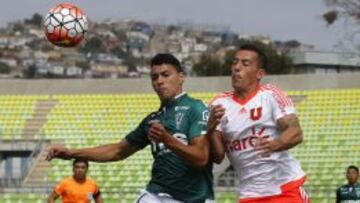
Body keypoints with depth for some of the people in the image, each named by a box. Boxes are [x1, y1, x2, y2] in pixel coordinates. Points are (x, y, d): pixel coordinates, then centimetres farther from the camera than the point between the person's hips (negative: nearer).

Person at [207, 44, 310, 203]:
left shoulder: (271, 95, -6)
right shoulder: (219, 104, 4)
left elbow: (296, 132, -18)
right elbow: (217, 157, 1)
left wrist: (275, 144, -39)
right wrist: (211, 129, -19)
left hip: (285, 188, -3)